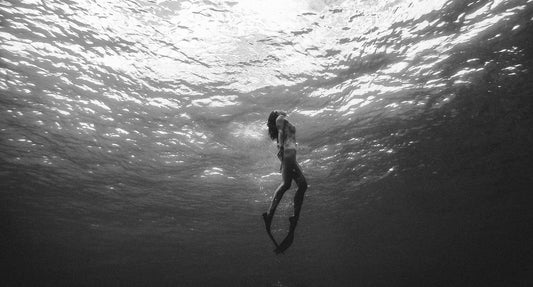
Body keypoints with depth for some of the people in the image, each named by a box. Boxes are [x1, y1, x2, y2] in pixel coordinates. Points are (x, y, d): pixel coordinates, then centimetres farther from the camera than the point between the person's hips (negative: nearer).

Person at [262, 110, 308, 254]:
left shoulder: (285, 123, 37)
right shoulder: (280, 119, 15)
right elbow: (280, 132, -3)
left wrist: (283, 162, 21)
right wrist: (281, 147, -18)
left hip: (290, 156, 9)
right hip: (287, 151, -9)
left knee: (302, 185, -6)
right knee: (286, 184, -26)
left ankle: (295, 219, -15)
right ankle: (269, 215, -34)